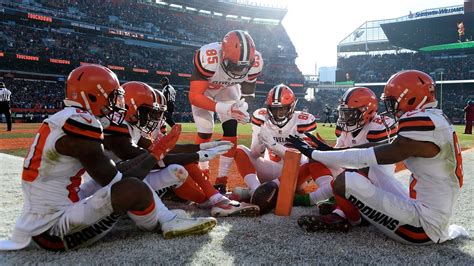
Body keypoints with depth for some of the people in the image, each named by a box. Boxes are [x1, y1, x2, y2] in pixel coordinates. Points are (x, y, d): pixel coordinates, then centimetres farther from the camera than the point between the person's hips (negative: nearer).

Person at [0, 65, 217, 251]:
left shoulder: (65, 119, 9)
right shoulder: (80, 123, -21)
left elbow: (110, 176, 9)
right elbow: (114, 182, -16)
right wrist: (155, 155, -6)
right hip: (53, 229, -10)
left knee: (129, 179, 10)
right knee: (134, 188, -19)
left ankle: (169, 220, 7)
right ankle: (164, 225, 8)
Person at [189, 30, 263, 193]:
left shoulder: (254, 62, -30)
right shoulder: (208, 58, -43)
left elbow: (248, 93, -14)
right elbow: (195, 97, -39)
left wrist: (242, 107, -36)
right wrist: (225, 109, -50)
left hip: (228, 88, 3)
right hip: (202, 89, -2)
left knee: (231, 131, -9)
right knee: (205, 132, -6)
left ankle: (221, 180, 2)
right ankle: (203, 172, 21)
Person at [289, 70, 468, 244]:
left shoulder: (422, 124, -20)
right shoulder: (437, 122, 9)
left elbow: (369, 157, -17)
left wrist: (314, 153, -11)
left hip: (424, 226, -10)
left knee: (346, 181, -14)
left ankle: (350, 220, 15)